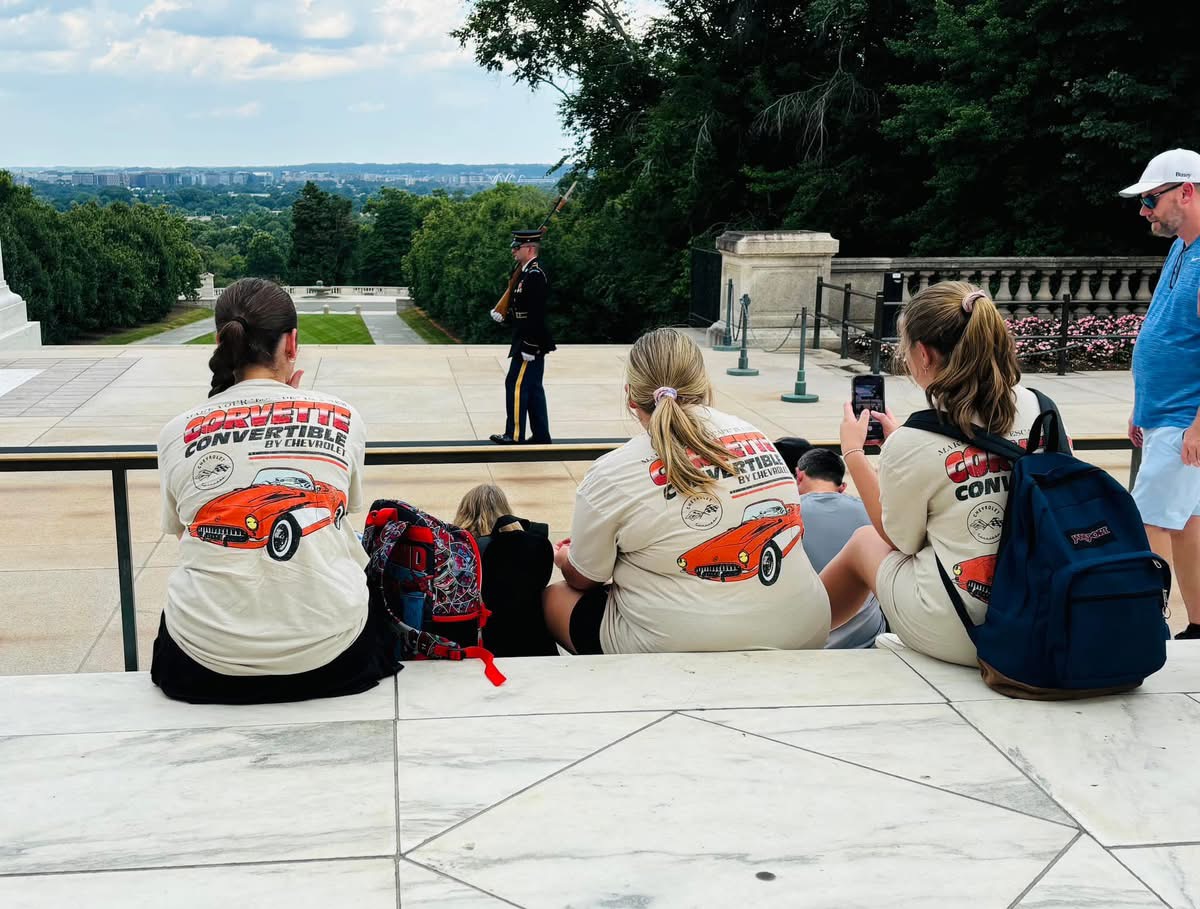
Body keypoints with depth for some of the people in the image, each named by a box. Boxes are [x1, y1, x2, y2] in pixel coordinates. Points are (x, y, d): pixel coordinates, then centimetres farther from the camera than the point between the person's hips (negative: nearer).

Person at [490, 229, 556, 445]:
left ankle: (515, 435, 1)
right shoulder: (528, 273, 14)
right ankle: (541, 435, 17)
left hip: (530, 344, -10)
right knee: (533, 388, 12)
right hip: (532, 344, 10)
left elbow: (536, 314, -23)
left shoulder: (535, 275, -17)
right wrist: (503, 314, 9)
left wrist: (528, 346, -23)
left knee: (516, 385, -5)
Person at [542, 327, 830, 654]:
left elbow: (582, 579, 3)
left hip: (680, 650, -5)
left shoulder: (612, 474, -11)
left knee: (553, 597, 18)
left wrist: (562, 559, 27)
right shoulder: (754, 436, 2)